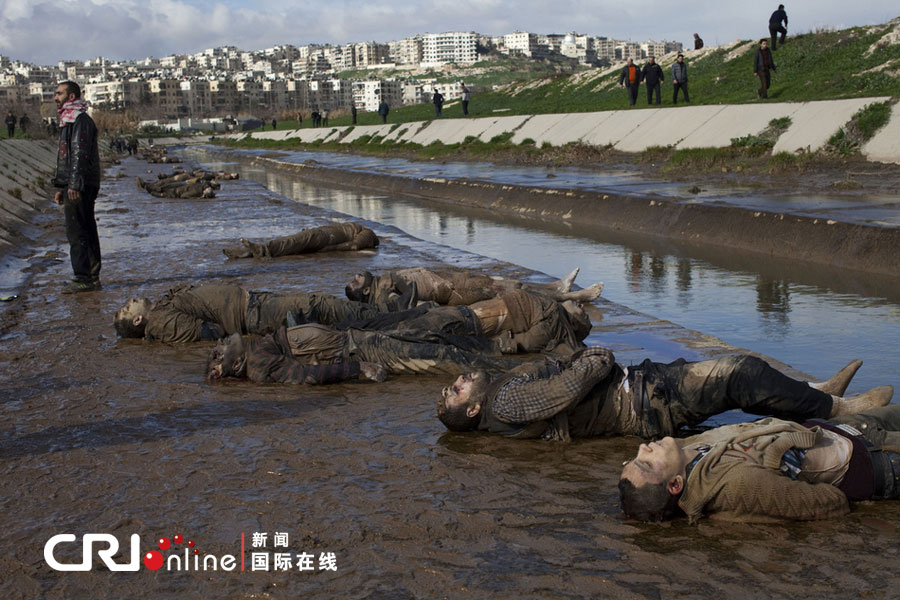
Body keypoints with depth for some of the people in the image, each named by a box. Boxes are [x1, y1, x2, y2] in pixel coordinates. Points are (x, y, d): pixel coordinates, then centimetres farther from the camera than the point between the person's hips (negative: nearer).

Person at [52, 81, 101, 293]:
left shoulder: (81, 120, -11)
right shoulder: (68, 120, 22)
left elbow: (80, 154, -19)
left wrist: (74, 185, -25)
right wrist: (60, 188, 25)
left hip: (79, 187, -10)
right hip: (72, 186, 10)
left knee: (76, 232, -11)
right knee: (86, 231, 11)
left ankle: (83, 278, -10)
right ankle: (92, 277, 15)